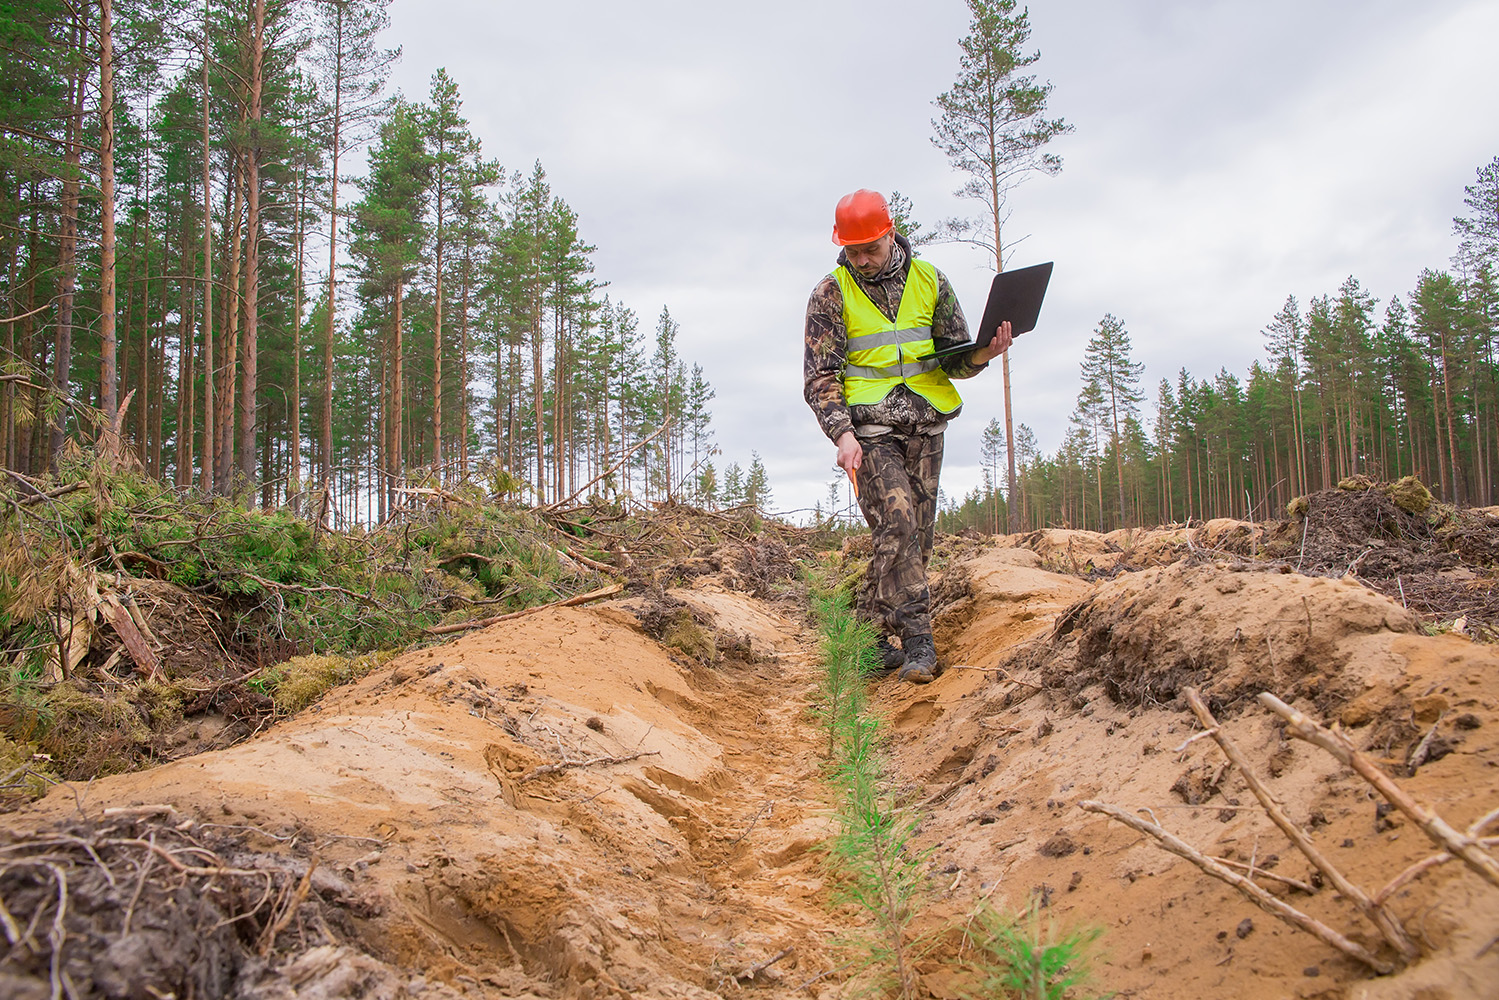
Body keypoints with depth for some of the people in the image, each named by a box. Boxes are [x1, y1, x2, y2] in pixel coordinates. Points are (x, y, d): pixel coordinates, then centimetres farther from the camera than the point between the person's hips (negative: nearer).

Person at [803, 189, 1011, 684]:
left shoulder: (929, 280, 9)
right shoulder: (831, 293, 1)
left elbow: (953, 356, 12)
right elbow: (820, 374, -2)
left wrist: (980, 355, -13)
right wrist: (842, 433, -17)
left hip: (925, 423, 4)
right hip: (868, 425, -3)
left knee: (917, 534, 2)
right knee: (897, 523, -19)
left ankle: (871, 636, 15)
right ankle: (917, 641, -15)